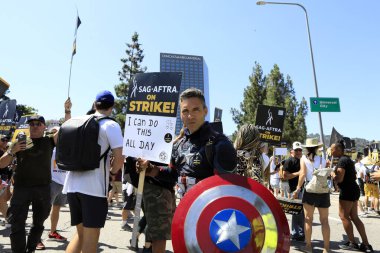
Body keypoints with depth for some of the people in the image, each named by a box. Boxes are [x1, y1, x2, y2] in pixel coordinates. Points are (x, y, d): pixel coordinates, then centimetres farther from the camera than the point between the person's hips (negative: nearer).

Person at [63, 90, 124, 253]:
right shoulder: (110, 125, -6)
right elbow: (119, 158, -14)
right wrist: (112, 172, 5)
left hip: (72, 185, 7)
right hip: (94, 188, -6)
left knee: (80, 234, 20)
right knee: (90, 239, 4)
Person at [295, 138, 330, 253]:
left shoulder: (304, 158, -1)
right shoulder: (322, 160, 5)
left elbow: (303, 174, -9)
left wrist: (298, 187, -1)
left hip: (310, 190, -1)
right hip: (323, 190, 2)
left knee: (308, 220, 9)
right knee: (324, 220, 8)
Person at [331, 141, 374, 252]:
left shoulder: (342, 160, -16)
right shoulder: (348, 159, 15)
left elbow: (339, 179, -21)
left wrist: (332, 173, -2)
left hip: (347, 191, -10)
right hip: (353, 190, 10)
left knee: (344, 216, 1)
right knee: (354, 217, 12)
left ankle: (352, 243, 8)